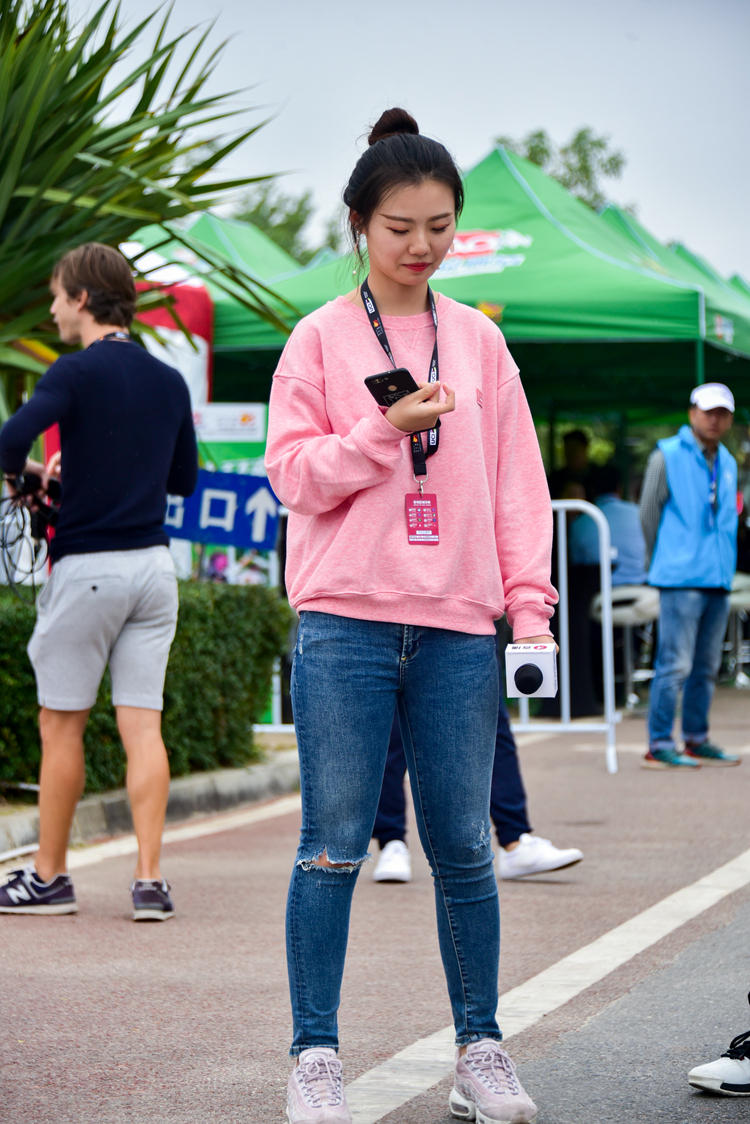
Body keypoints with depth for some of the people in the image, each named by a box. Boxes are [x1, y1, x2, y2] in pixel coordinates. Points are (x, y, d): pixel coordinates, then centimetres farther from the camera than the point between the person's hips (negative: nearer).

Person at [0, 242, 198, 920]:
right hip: (153, 565, 5)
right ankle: (150, 881, -3)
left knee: (62, 724, 6)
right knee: (143, 725, 3)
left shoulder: (77, 371, -9)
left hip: (87, 565, -5)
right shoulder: (170, 381, 9)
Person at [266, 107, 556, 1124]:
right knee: (335, 847, -2)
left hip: (456, 629, 2)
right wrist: (385, 430, -14)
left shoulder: (480, 341, 11)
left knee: (463, 848, 6)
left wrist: (529, 604, 3)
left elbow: (516, 480, 10)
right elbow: (293, 471, -1)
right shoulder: (320, 338, 4)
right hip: (346, 623, -2)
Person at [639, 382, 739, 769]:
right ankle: (659, 745, -6)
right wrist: (666, 562, 6)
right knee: (675, 665, -10)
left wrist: (724, 565, 15)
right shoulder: (667, 456, -3)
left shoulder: (727, 462, 16)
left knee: (706, 666, 11)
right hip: (681, 579, -7)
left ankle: (696, 740, 19)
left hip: (718, 578, 7)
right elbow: (648, 513, -1)